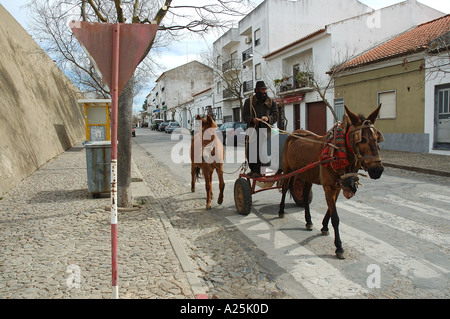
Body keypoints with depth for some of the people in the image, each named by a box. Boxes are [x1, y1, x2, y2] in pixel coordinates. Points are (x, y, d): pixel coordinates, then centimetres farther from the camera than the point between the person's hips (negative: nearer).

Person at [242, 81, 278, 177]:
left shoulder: (271, 102, 12)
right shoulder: (249, 101, 11)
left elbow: (275, 116, 6)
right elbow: (245, 115, 5)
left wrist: (268, 118, -15)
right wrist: (252, 119, -16)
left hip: (265, 130, -1)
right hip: (253, 130, 2)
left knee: (260, 151, -10)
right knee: (250, 151, 2)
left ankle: (257, 171, -5)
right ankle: (253, 170, 18)